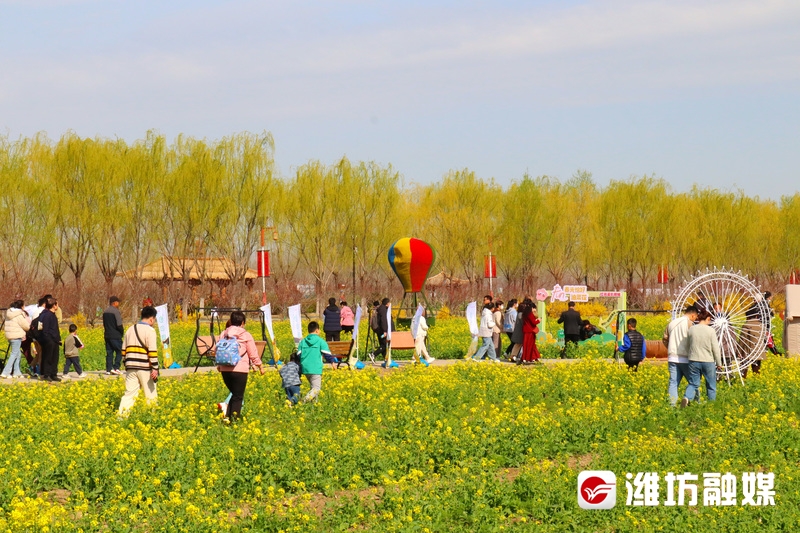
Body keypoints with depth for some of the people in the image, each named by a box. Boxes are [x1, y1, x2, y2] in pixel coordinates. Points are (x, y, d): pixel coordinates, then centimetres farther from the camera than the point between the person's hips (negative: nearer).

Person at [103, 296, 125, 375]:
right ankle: (116, 368, -9)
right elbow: (119, 325, -17)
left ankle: (108, 369, 6)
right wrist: (122, 332, -1)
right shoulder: (115, 311, -13)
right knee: (119, 352, 0)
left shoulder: (105, 312, 12)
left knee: (109, 353, 9)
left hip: (107, 335, 7)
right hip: (115, 336, -7)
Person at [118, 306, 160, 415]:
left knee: (129, 394, 4)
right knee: (151, 395, 6)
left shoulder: (130, 330, 14)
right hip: (145, 368, -5)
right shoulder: (150, 331, -7)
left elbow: (123, 350, 18)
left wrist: (126, 364, 26)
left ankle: (122, 416, -7)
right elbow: (153, 352, -14)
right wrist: (155, 368, -14)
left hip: (131, 368, 5)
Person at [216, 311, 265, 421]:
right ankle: (233, 420, -3)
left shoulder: (223, 334, 10)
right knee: (238, 397, 2)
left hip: (225, 370, 5)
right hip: (239, 370, -5)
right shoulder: (246, 335, -2)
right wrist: (260, 366, 13)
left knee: (234, 394, 20)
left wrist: (219, 365, 34)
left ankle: (227, 416, 9)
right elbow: (253, 354, 1)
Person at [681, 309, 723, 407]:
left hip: (694, 360, 3)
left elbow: (687, 345, 12)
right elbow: (715, 348, -5)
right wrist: (719, 363, 4)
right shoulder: (710, 330, -7)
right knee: (711, 386, 11)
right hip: (708, 361, -2)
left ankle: (686, 397, -19)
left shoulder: (691, 329, 2)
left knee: (693, 383, 8)